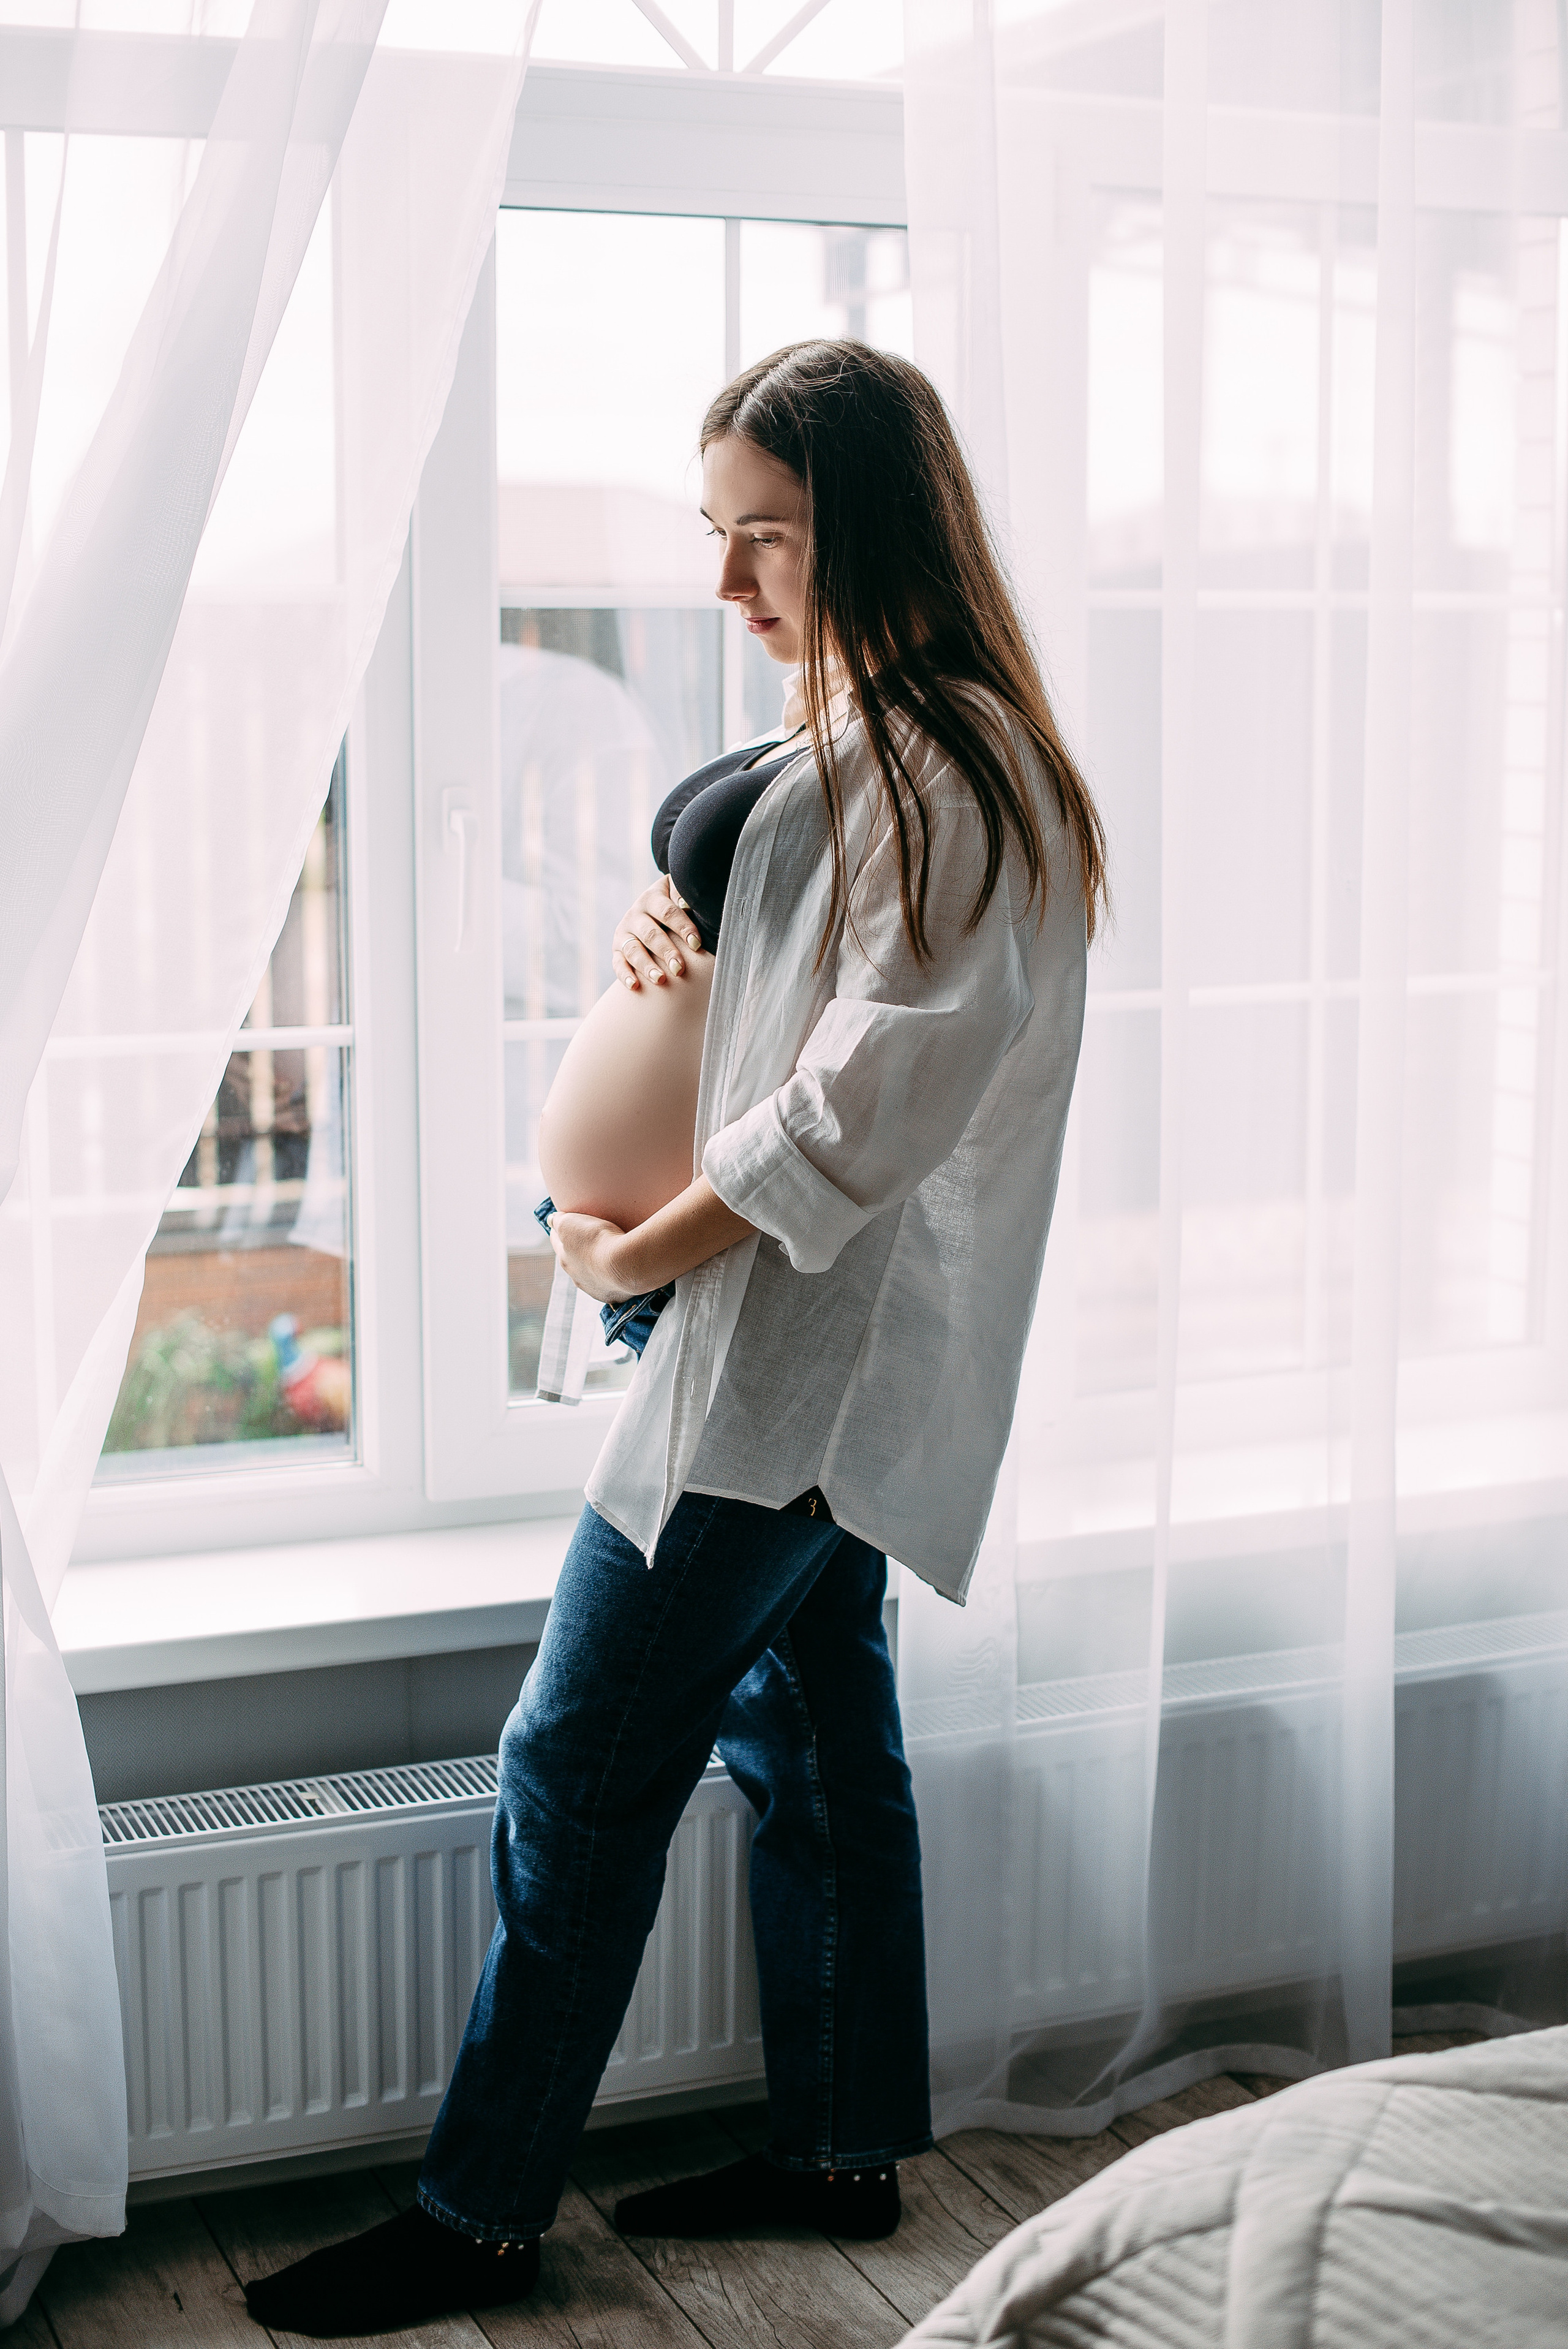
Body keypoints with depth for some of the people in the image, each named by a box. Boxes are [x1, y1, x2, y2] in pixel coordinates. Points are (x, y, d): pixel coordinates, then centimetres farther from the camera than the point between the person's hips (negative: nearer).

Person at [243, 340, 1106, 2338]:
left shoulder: (948, 762, -16)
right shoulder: (851, 736, 15)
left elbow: (884, 1087, -23)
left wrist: (653, 1244, -16)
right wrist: (664, 919, 1)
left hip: (799, 1342, -10)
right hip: (811, 1346, 10)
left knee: (581, 1765, -3)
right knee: (812, 1738, 16)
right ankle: (845, 2149, 30)